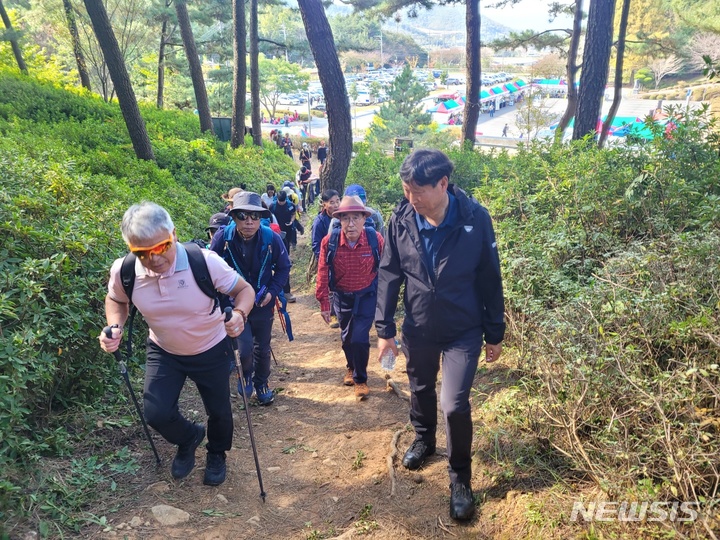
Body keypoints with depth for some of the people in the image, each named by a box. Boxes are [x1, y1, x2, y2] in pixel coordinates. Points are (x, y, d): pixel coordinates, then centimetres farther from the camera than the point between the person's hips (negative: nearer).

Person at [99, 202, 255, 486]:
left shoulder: (205, 262, -32)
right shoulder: (123, 271, -23)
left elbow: (244, 289, -19)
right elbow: (116, 300, 1)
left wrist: (239, 314, -41)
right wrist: (115, 327, -20)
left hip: (211, 351, -1)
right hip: (164, 352, 2)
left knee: (218, 411, 14)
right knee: (156, 413, -6)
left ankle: (217, 455, 49)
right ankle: (189, 438, 31)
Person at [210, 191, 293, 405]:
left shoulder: (272, 238, -19)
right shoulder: (222, 239, -20)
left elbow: (283, 268, -3)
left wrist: (272, 291, -15)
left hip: (263, 303, 2)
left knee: (262, 348, 15)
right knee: (245, 348, -11)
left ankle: (261, 384, 42)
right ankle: (246, 375, 25)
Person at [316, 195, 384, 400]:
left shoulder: (375, 239, -21)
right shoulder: (329, 242, -20)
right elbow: (323, 274, -11)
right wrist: (324, 304, -7)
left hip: (367, 295, -2)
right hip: (342, 296, 2)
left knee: (360, 337, -8)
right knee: (346, 336, 18)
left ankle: (360, 379, 17)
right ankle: (351, 368, 48)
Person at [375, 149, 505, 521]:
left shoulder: (475, 219, -19)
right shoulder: (401, 219, -13)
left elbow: (490, 280, -9)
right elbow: (389, 275, -4)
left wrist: (495, 334, -3)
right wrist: (385, 328, -5)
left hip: (464, 331, -3)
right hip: (418, 328, 3)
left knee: (454, 404, -8)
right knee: (421, 389, 21)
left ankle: (460, 477, 18)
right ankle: (423, 439, 52)